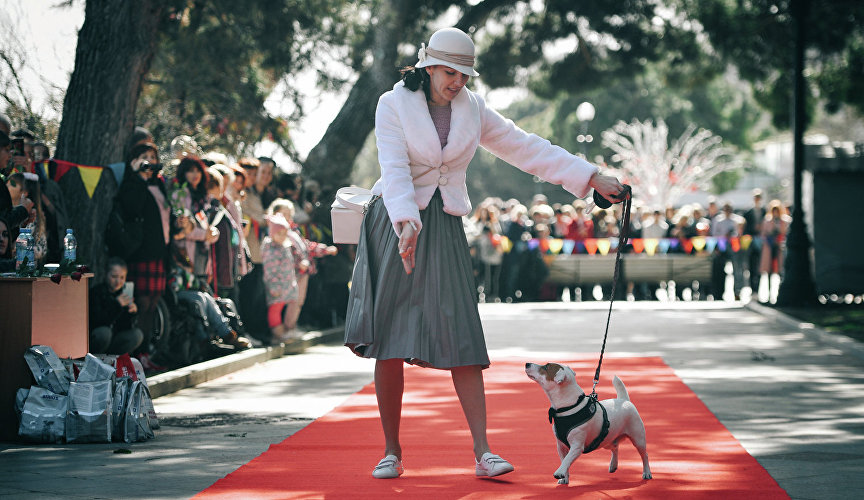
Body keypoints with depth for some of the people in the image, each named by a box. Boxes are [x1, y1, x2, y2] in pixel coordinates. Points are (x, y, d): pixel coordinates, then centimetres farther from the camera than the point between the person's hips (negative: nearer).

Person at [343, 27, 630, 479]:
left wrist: (592, 178, 4)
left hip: (444, 230, 3)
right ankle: (392, 453, 7)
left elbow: (527, 149, 9)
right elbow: (394, 168, -17)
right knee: (388, 343, -3)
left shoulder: (472, 110, 7)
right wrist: (406, 224, -33)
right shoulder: (394, 104, -4)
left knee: (462, 338, -7)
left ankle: (482, 452, -8)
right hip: (395, 225, -3)